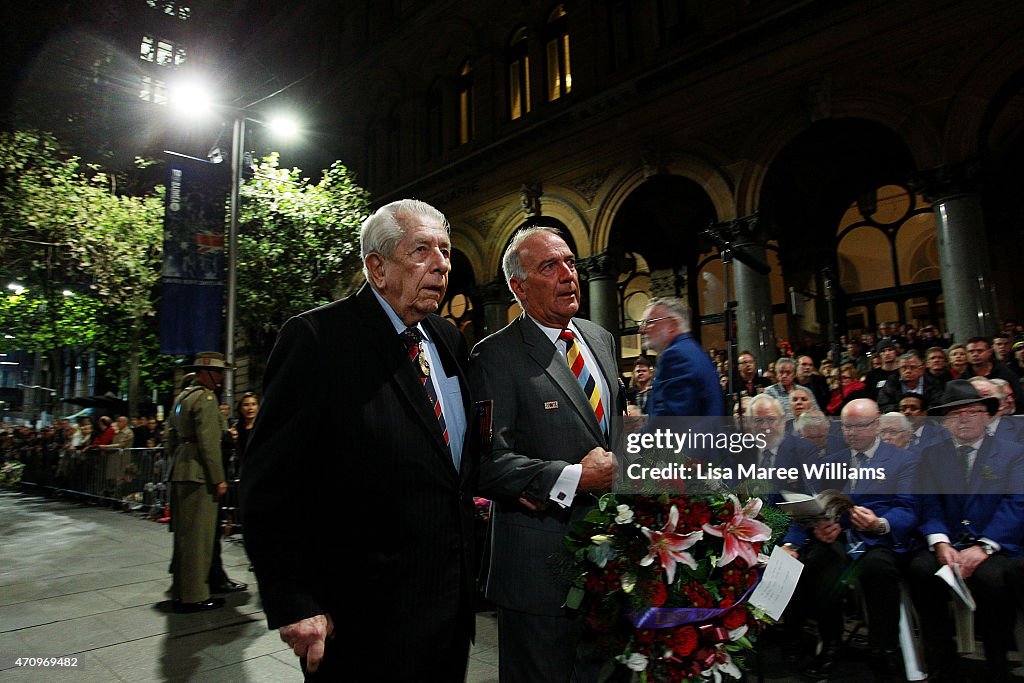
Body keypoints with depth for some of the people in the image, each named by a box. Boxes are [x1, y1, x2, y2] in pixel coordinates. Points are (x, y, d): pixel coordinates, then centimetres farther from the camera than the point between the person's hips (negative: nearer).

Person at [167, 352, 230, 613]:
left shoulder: (181, 397, 18)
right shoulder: (205, 397, -12)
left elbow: (172, 439, 22)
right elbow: (209, 442, -18)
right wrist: (219, 479, -16)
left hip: (179, 473, 10)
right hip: (199, 475, -10)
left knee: (183, 533, 16)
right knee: (198, 535, -4)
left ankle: (180, 589, 26)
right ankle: (194, 596, 2)